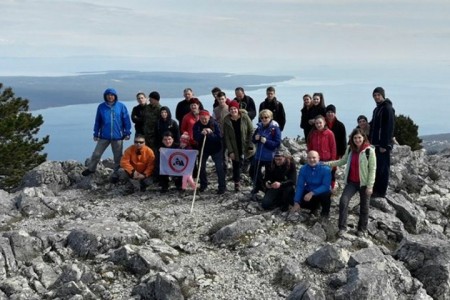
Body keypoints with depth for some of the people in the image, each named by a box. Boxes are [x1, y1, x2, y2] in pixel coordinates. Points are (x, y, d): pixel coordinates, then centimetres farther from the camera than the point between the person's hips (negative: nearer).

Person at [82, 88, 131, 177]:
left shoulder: (121, 106, -6)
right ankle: (91, 169, 30)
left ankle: (116, 173, 25)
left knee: (118, 156, 10)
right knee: (96, 153, 8)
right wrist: (96, 134, 6)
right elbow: (98, 121, 5)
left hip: (118, 136, -1)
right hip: (104, 136, 1)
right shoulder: (101, 107, -1)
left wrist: (127, 133, -4)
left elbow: (126, 120, -2)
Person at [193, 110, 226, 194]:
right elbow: (195, 137, -19)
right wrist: (201, 134, -39)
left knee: (219, 167, -6)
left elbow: (219, 137, -23)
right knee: (201, 167, 7)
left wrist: (210, 133, -39)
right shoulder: (197, 125, -11)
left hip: (215, 149, -3)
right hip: (203, 148, 3)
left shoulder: (214, 124, -18)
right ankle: (203, 184, 27)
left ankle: (222, 187, 2)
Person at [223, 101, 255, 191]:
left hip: (246, 147, -1)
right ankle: (237, 183, 24)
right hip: (235, 149, 1)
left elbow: (251, 132, -6)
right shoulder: (226, 121, -7)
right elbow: (226, 137, -5)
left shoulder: (245, 117, -10)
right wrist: (230, 151, -10)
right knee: (236, 166, 9)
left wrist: (250, 146, -11)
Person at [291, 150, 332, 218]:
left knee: (326, 194, -37)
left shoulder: (325, 169, -23)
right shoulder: (303, 169, -13)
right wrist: (296, 203, -23)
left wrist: (312, 193, -41)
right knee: (300, 201, -21)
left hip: (321, 192, -3)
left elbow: (326, 186, -29)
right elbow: (299, 186, -14)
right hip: (308, 192, 4)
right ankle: (314, 206, 15)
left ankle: (325, 211, -2)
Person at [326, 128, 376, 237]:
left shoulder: (369, 151, -13)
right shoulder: (350, 149, 4)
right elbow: (343, 161, 19)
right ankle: (342, 227, -4)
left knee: (364, 206, 9)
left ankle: (362, 229, 24)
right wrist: (329, 163, 10)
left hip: (364, 183, -4)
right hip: (351, 182, 4)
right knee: (343, 201, -13)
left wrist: (370, 186, -15)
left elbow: (372, 169, -12)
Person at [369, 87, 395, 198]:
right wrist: (371, 142, 17)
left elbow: (389, 128, -17)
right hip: (375, 144, 9)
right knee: (376, 168, 12)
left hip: (383, 145, -9)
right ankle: (375, 190, 19)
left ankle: (381, 192, -1)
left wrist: (384, 145, -20)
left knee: (383, 168, -5)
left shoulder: (388, 109, -11)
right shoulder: (377, 109, 17)